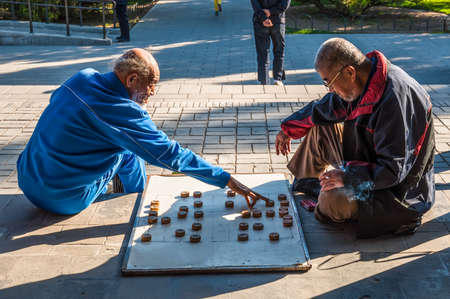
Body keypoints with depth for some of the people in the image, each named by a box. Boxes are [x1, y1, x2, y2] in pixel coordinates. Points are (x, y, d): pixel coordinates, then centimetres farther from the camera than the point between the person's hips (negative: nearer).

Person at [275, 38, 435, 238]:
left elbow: (395, 169, -32)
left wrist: (348, 176, -30)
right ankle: (305, 181, 27)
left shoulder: (397, 97, -33)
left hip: (400, 189, -9)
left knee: (333, 199, -33)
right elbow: (325, 108, 14)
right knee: (320, 126, 11)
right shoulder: (365, 82, -5)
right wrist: (288, 129, 21)